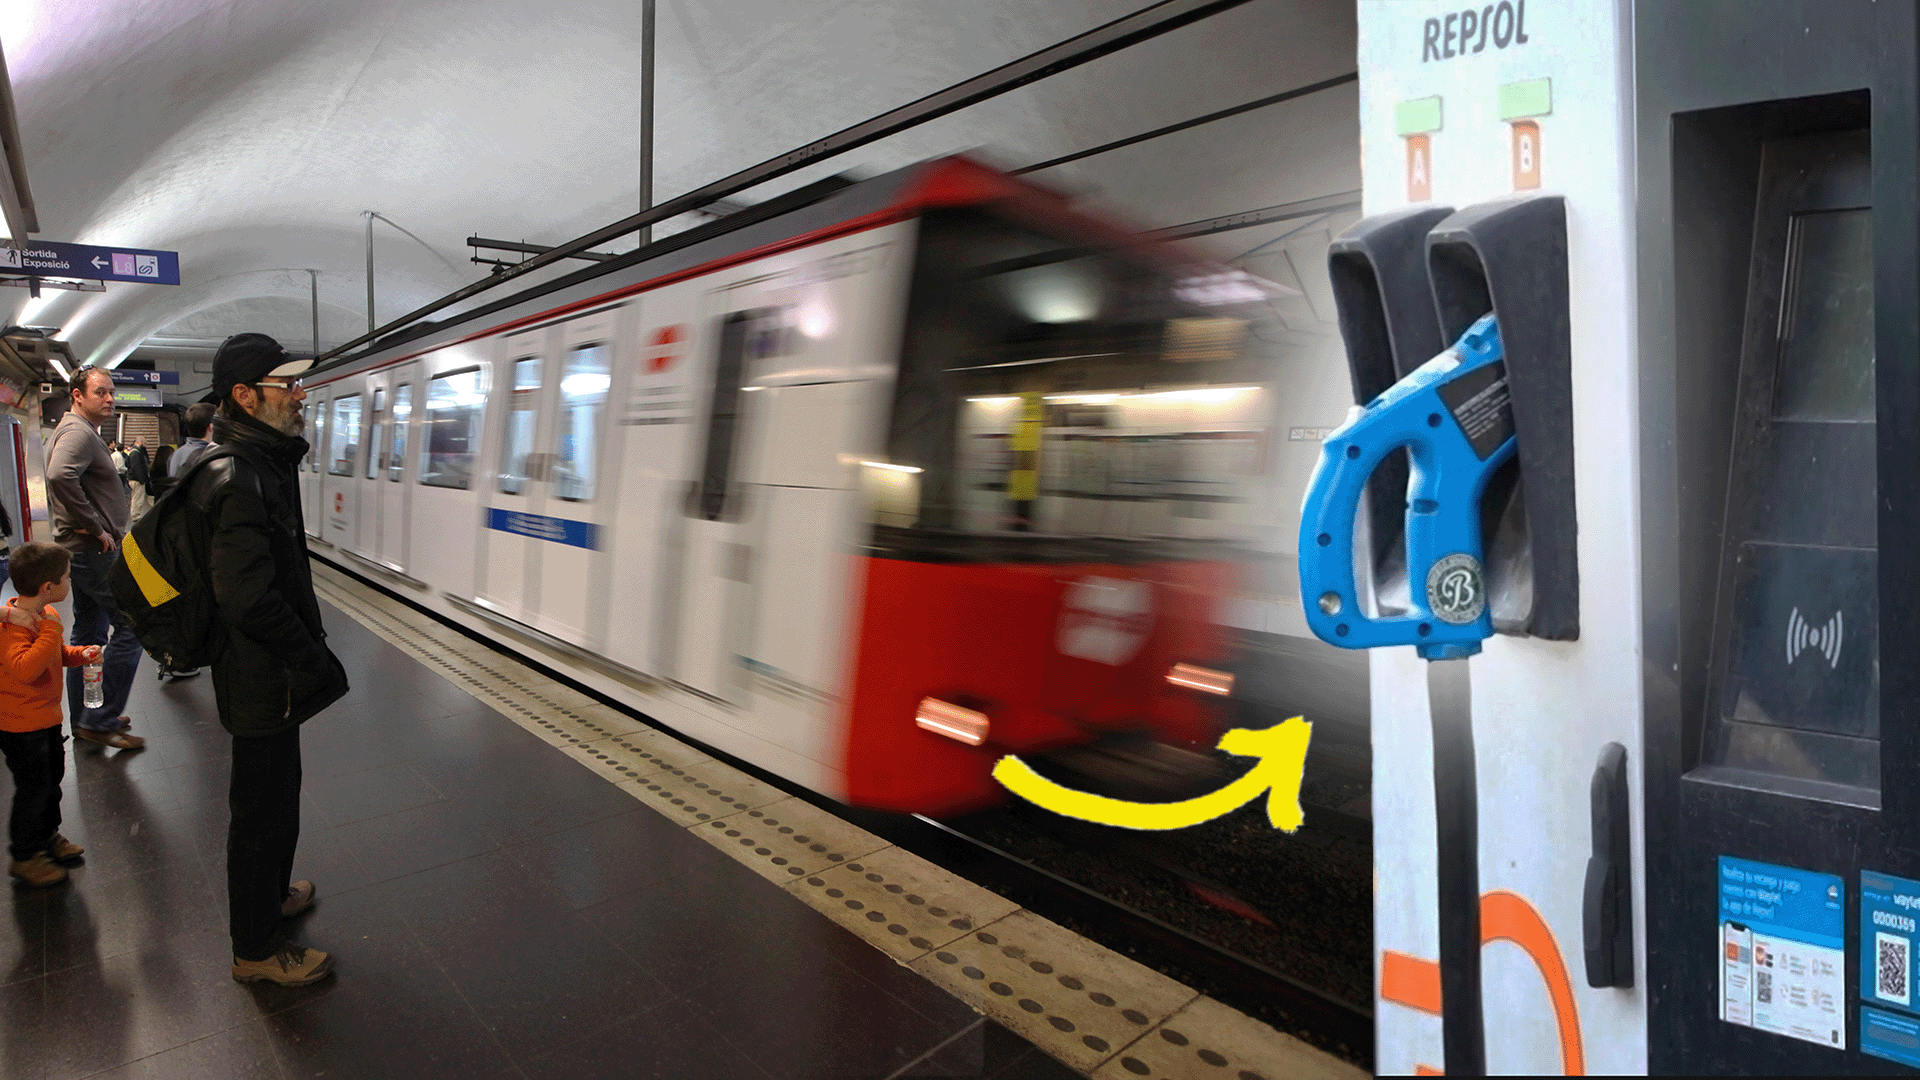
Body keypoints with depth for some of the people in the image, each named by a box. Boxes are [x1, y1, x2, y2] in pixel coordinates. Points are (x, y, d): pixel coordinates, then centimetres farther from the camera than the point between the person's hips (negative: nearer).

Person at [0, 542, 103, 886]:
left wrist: (79, 654, 2)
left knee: (52, 777, 21)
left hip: (46, 717, 9)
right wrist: (51, 629, -40)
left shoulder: (42, 614, 4)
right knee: (34, 787, 1)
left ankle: (48, 835, 40)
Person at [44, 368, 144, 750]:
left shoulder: (77, 432, 18)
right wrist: (95, 528, -25)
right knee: (132, 626, -8)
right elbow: (60, 476, -34)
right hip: (95, 550, -11)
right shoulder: (78, 433, -16)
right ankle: (100, 721, -3)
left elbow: (63, 477, 28)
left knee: (89, 635, 16)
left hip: (84, 550, 11)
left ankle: (85, 719, 26)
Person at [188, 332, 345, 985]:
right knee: (264, 808, 6)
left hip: (264, 673, 10)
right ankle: (256, 949, 24)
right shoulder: (240, 479, -26)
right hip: (264, 682, -10)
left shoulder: (258, 462, 8)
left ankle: (270, 893, 48)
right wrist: (317, 662, -19)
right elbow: (249, 599, -28)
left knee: (275, 790, 27)